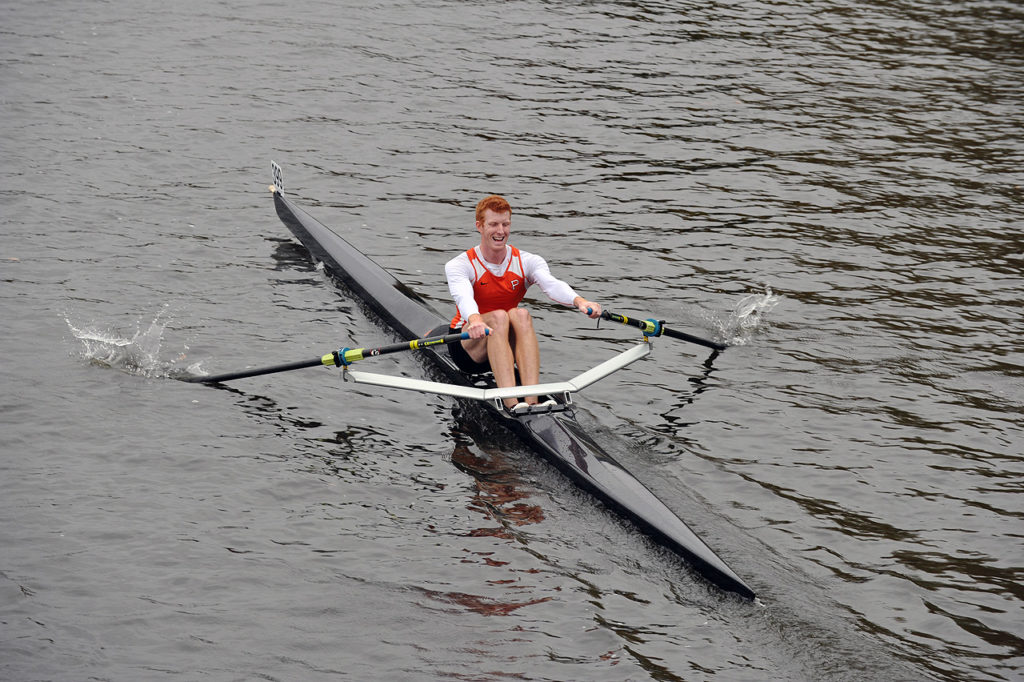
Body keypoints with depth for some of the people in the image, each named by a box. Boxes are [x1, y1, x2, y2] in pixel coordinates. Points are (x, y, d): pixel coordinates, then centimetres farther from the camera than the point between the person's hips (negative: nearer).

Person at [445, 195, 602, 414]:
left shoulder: (527, 262, -1)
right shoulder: (459, 265, -9)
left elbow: (552, 285, -22)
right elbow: (463, 297, -32)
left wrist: (578, 300, -45)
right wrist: (474, 320, -56)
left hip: (509, 346, 2)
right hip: (468, 348, -2)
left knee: (521, 314, -29)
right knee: (499, 316, -32)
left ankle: (532, 399, -44)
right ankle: (510, 403, -50)